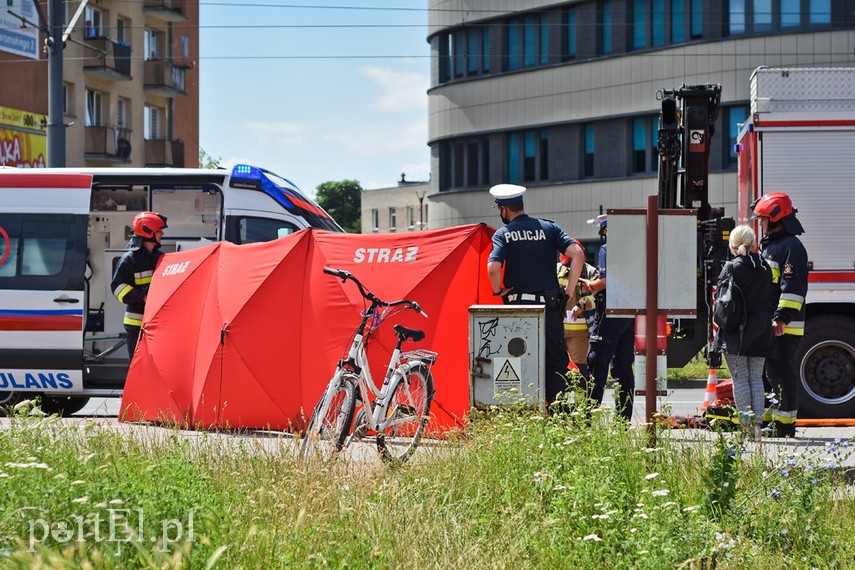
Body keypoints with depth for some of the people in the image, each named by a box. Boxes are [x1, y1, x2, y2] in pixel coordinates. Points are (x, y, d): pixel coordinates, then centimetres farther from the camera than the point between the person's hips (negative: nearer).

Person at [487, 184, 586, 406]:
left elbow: (493, 268, -16)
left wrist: (498, 291, 2)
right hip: (550, 306, 1)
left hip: (518, 305, -1)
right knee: (556, 364, 4)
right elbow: (577, 254, -5)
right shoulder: (549, 228, 7)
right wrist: (568, 291, 0)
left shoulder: (503, 234, 0)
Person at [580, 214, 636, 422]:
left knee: (598, 366, -6)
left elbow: (605, 281, -18)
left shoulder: (607, 249, -10)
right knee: (624, 367, 10)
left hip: (610, 313, -7)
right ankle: (624, 418, 10)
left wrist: (589, 284, 1)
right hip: (630, 314, 7)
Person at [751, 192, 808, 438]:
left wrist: (783, 317, -26)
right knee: (772, 372, 13)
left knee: (784, 372, -7)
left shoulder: (792, 247, -12)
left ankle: (785, 424, -4)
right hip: (768, 324, 10)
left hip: (785, 326, -10)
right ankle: (770, 419, 20)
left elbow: (793, 286, -20)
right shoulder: (769, 245, 20)